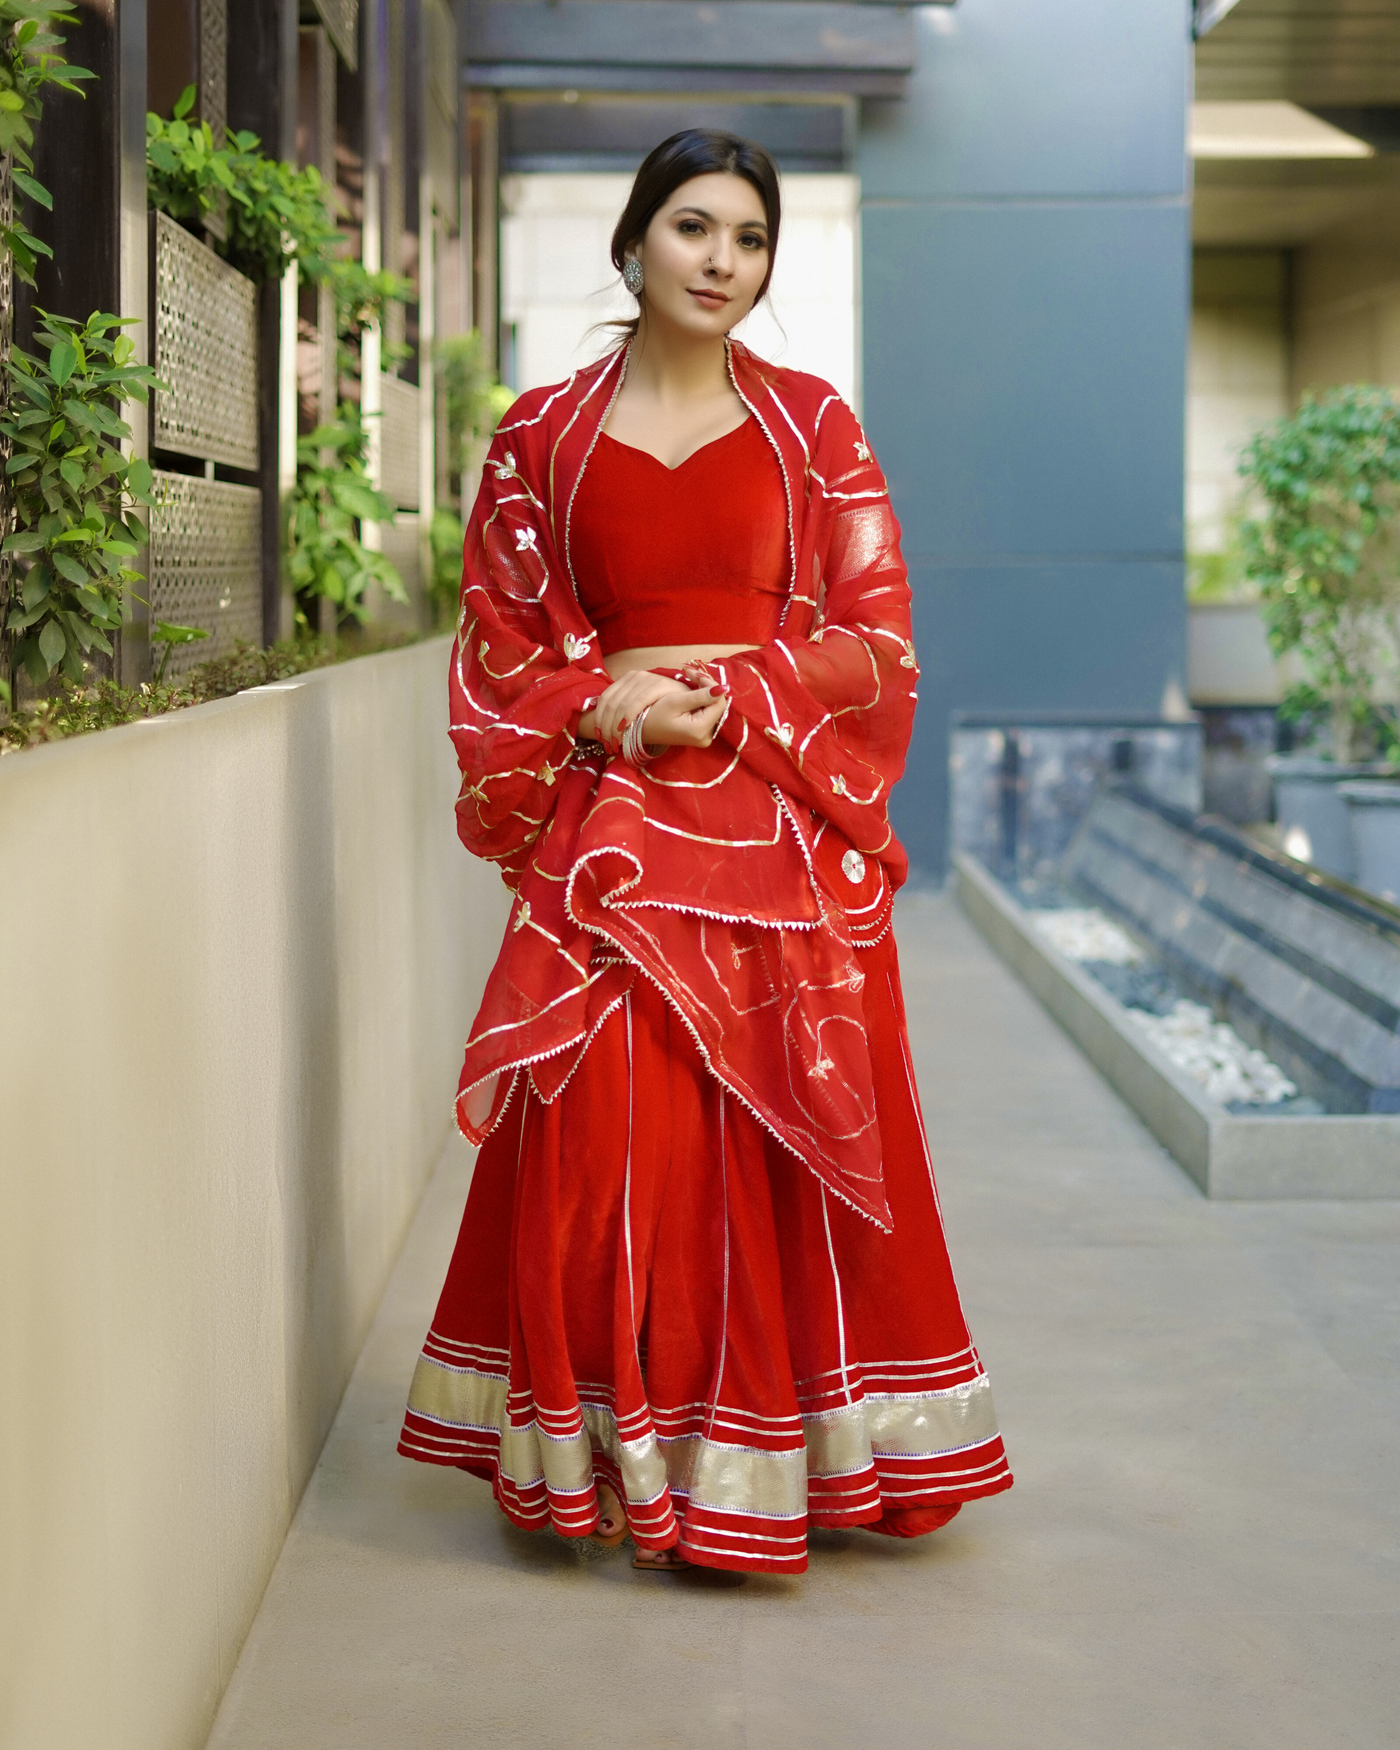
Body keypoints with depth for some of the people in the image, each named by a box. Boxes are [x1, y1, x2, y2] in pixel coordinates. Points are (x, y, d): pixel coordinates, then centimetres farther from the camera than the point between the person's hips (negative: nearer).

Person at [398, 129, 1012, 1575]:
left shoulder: (810, 424, 6)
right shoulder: (545, 436, 7)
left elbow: (875, 638, 1)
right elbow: (500, 645, 8)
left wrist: (721, 693, -12)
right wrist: (603, 706, -10)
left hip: (781, 832, 0)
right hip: (610, 829, 0)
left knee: (780, 1137, 1)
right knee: (606, 1140, -2)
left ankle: (760, 1453, 14)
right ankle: (607, 1453, 11)